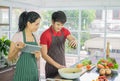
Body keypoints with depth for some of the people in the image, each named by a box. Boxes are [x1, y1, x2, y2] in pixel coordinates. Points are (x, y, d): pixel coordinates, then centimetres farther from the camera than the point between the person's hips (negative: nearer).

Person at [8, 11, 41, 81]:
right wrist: (17, 49, -24)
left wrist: (37, 55, -9)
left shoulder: (35, 37, 6)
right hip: (22, 73, -5)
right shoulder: (18, 36, -11)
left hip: (34, 72, 6)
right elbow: (10, 58, -7)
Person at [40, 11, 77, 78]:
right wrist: (57, 65, -22)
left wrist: (74, 41, -38)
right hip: (51, 69, -4)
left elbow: (72, 39, -14)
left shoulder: (65, 31, 1)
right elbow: (44, 55, -16)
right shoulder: (45, 35, -15)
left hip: (63, 66, 5)